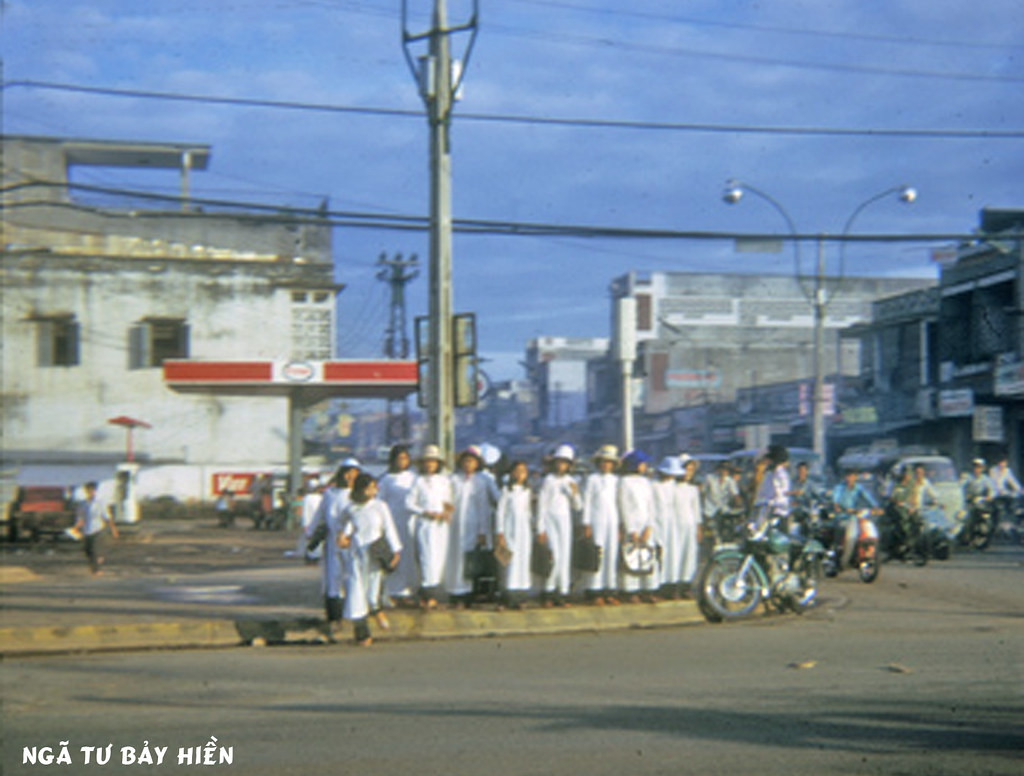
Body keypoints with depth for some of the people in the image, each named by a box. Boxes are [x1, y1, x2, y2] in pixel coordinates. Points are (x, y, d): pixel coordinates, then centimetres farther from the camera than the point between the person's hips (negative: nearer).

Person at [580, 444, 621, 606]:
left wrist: (620, 526, 8)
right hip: (596, 521, -3)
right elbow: (586, 502, 0)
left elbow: (619, 503, 13)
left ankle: (610, 592, 6)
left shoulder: (616, 480, 11)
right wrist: (586, 524, -5)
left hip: (613, 522, 3)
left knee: (612, 555, 1)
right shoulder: (592, 479, 2)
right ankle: (595, 593, -2)